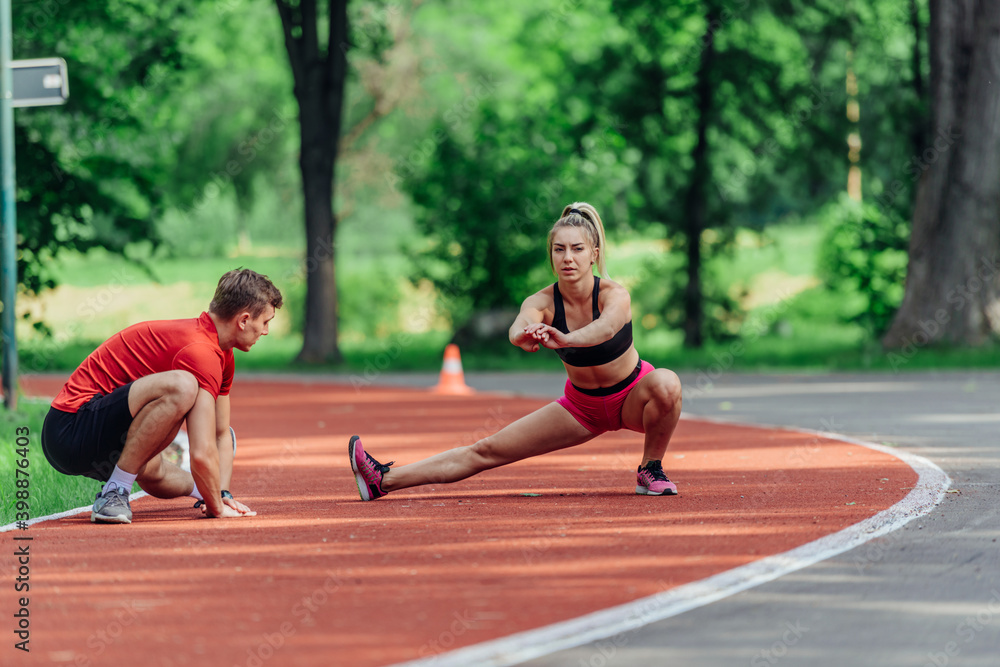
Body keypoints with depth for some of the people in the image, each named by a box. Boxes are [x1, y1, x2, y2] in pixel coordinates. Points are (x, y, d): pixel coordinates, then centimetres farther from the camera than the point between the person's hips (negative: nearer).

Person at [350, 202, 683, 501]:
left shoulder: (614, 295, -28)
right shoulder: (542, 302, -20)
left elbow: (607, 326, -53)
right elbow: (520, 326, -44)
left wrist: (566, 339, -74)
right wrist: (526, 334, -71)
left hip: (633, 398, -2)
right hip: (582, 404, 2)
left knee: (666, 383, -37)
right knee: (487, 451, -5)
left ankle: (651, 469, -14)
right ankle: (384, 480, -2)